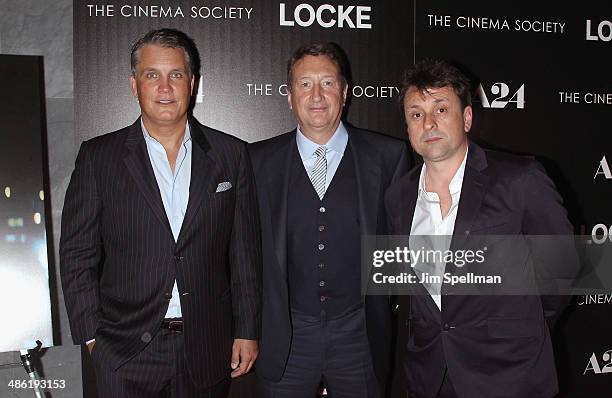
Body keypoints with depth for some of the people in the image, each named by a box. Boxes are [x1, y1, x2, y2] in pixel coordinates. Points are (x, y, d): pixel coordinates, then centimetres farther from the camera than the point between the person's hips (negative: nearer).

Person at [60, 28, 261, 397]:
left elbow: (246, 253, 2)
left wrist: (247, 332, 1)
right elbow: (78, 254, 1)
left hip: (209, 351, 1)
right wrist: (91, 336, -3)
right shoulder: (98, 156, -2)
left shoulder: (231, 154, 0)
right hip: (125, 354, -1)